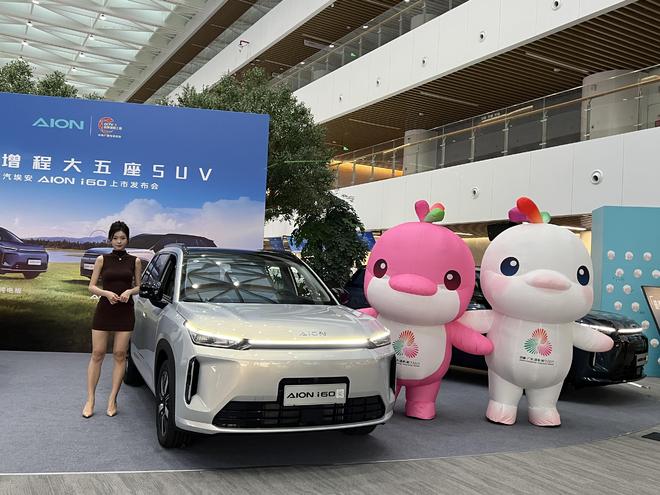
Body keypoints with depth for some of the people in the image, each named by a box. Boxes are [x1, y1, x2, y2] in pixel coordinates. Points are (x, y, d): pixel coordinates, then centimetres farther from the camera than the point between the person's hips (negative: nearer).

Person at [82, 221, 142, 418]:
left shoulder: (135, 261, 5)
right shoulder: (102, 260, 3)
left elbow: (138, 286, 12)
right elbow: (92, 286, 4)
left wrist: (129, 292, -10)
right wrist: (106, 293, -15)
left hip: (125, 311, 0)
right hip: (104, 310, 0)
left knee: (120, 355, 0)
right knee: (97, 354, 1)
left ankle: (112, 400, 8)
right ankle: (90, 400, 8)